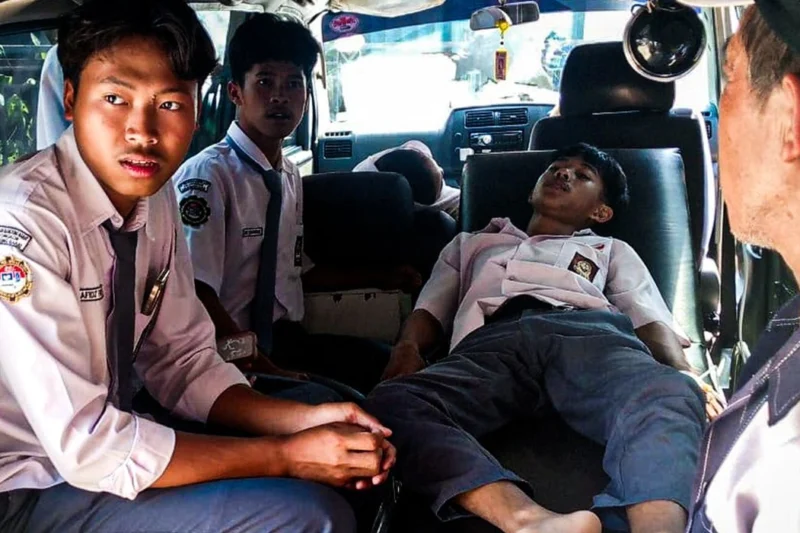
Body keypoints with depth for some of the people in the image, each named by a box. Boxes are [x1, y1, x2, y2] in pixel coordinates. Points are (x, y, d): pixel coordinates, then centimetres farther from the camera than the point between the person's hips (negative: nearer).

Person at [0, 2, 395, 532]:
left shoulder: (157, 199, -2)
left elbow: (187, 365, 3)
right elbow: (86, 446, -26)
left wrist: (306, 421, -12)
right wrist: (287, 455, -22)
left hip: (102, 441, 7)